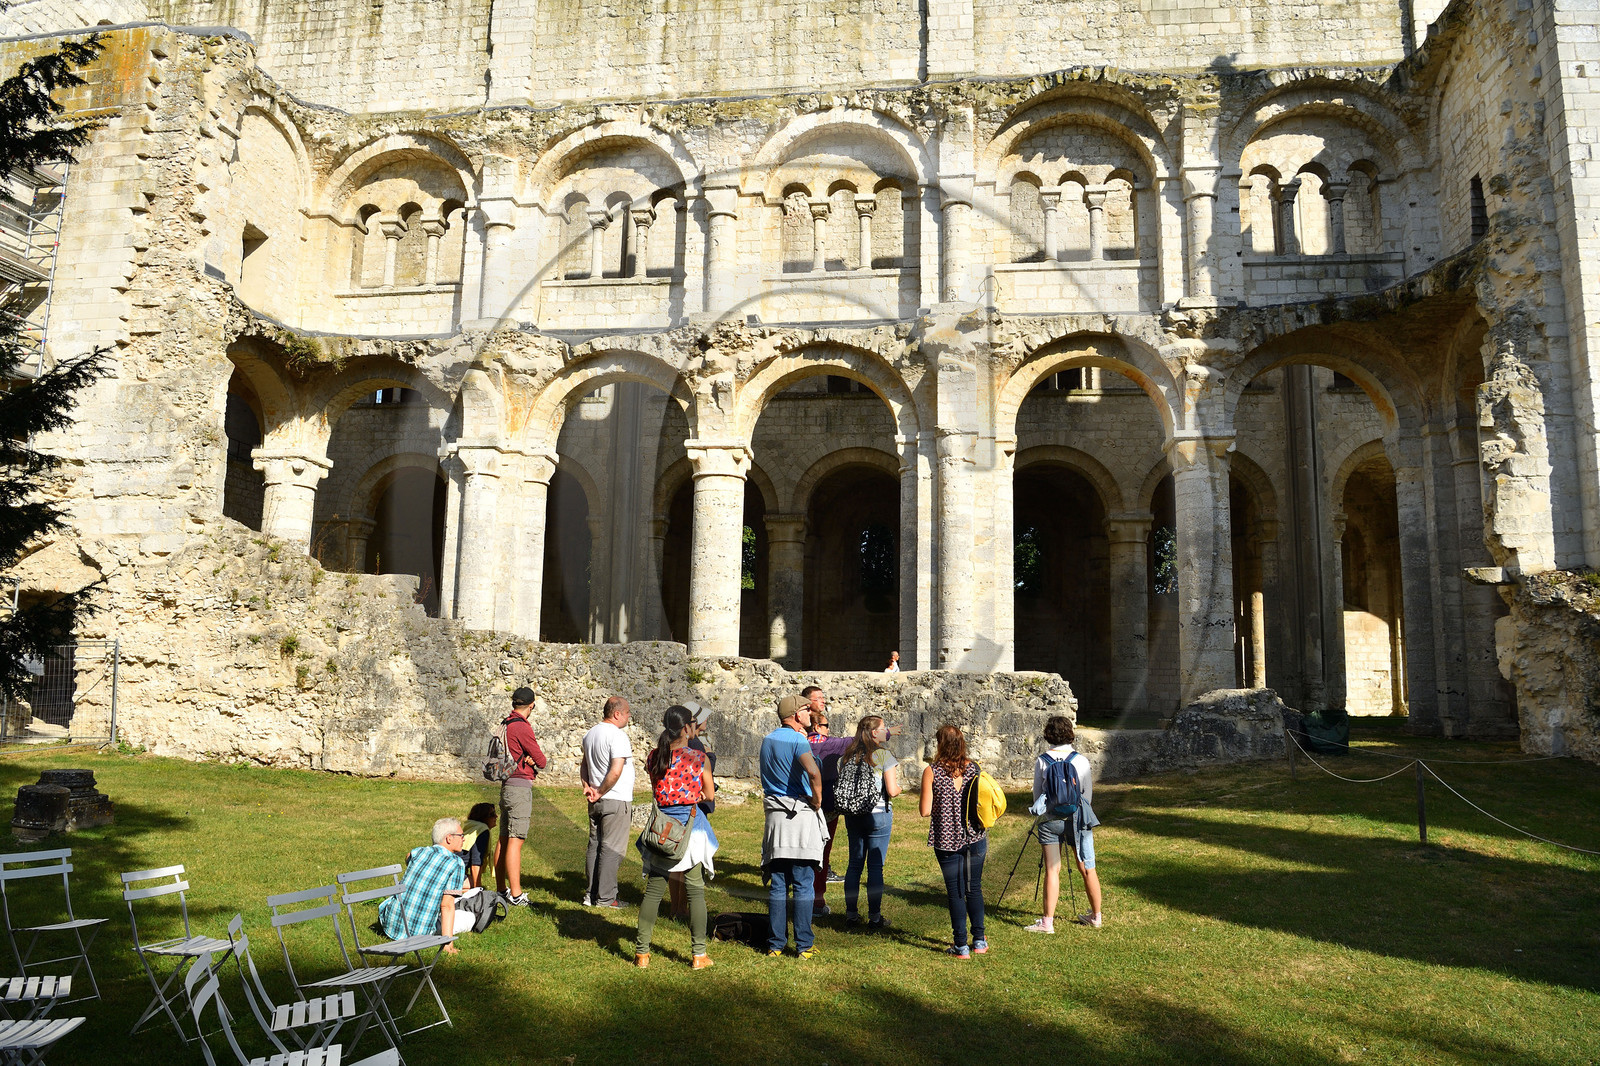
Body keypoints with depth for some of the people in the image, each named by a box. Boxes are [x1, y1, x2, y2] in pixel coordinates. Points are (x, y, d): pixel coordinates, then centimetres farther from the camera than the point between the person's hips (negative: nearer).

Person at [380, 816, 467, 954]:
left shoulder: (418, 852, -1)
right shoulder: (455, 864, -15)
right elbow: (447, 905, -21)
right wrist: (447, 944, -21)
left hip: (391, 924, 4)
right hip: (420, 932, -4)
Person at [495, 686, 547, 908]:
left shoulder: (505, 725, 13)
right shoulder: (522, 727, -15)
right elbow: (541, 761, -11)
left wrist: (526, 759, -5)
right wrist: (533, 760, 10)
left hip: (506, 786, 9)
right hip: (520, 786, -9)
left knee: (504, 839, 13)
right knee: (515, 840, -9)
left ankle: (501, 890, 20)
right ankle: (515, 894, -8)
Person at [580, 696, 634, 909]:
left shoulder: (590, 734, 12)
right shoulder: (617, 735, -16)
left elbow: (584, 765, 20)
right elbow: (616, 771, -23)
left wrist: (588, 787, 8)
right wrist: (600, 793, -12)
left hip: (596, 802, 8)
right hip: (616, 800, -8)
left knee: (595, 846, 13)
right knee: (612, 849, -2)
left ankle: (591, 894, 19)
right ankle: (605, 897, 1)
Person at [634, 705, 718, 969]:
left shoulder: (654, 756, 0)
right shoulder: (699, 758, -8)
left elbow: (656, 790, 10)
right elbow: (710, 795, 1)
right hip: (690, 824, -3)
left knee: (653, 890, 11)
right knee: (696, 890, 7)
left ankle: (642, 952, 14)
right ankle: (699, 954, 11)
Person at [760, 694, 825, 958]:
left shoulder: (767, 740, 12)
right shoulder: (797, 740, -11)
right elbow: (813, 772, -29)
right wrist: (817, 802, -13)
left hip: (774, 816, 6)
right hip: (801, 817, -6)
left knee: (777, 885, 9)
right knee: (803, 884, 1)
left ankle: (775, 944, 12)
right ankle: (804, 945, 4)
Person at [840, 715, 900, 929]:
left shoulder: (847, 756, 4)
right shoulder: (883, 755, -11)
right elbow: (892, 791, -14)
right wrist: (898, 787, 7)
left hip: (852, 815, 5)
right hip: (878, 815, -5)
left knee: (854, 863, 14)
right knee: (875, 866, 2)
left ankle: (851, 913, 20)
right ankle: (874, 917, 8)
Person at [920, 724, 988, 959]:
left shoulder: (932, 772, -10)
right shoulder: (973, 768, -2)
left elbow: (926, 811, -10)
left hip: (948, 841, -3)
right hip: (976, 838, 3)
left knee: (955, 893, 6)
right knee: (974, 888, 16)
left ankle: (961, 946, 11)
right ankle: (979, 941, 23)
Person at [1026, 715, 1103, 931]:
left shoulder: (1042, 761, -3)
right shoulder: (1081, 760, -3)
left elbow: (1037, 793, 5)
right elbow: (1088, 793, 5)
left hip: (1050, 820, -1)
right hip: (1077, 818, 1)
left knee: (1052, 870, 0)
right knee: (1087, 869, 11)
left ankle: (1047, 922, 0)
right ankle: (1095, 916, 23)